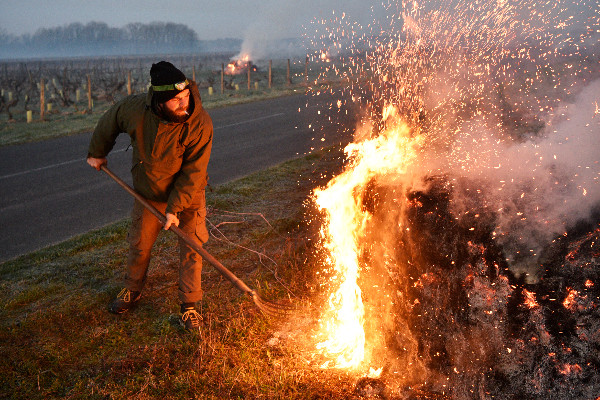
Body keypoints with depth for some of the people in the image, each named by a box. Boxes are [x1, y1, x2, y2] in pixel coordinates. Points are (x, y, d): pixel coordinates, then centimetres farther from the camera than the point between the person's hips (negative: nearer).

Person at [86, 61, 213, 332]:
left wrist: (175, 208, -25)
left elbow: (193, 172, -24)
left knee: (191, 248, -2)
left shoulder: (200, 123, -29)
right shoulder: (135, 108, -23)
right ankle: (132, 290, 41)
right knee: (139, 244, 14)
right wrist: (97, 153, 15)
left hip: (187, 196, -2)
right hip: (148, 194, 2)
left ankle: (189, 306, 14)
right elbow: (109, 124, 1)